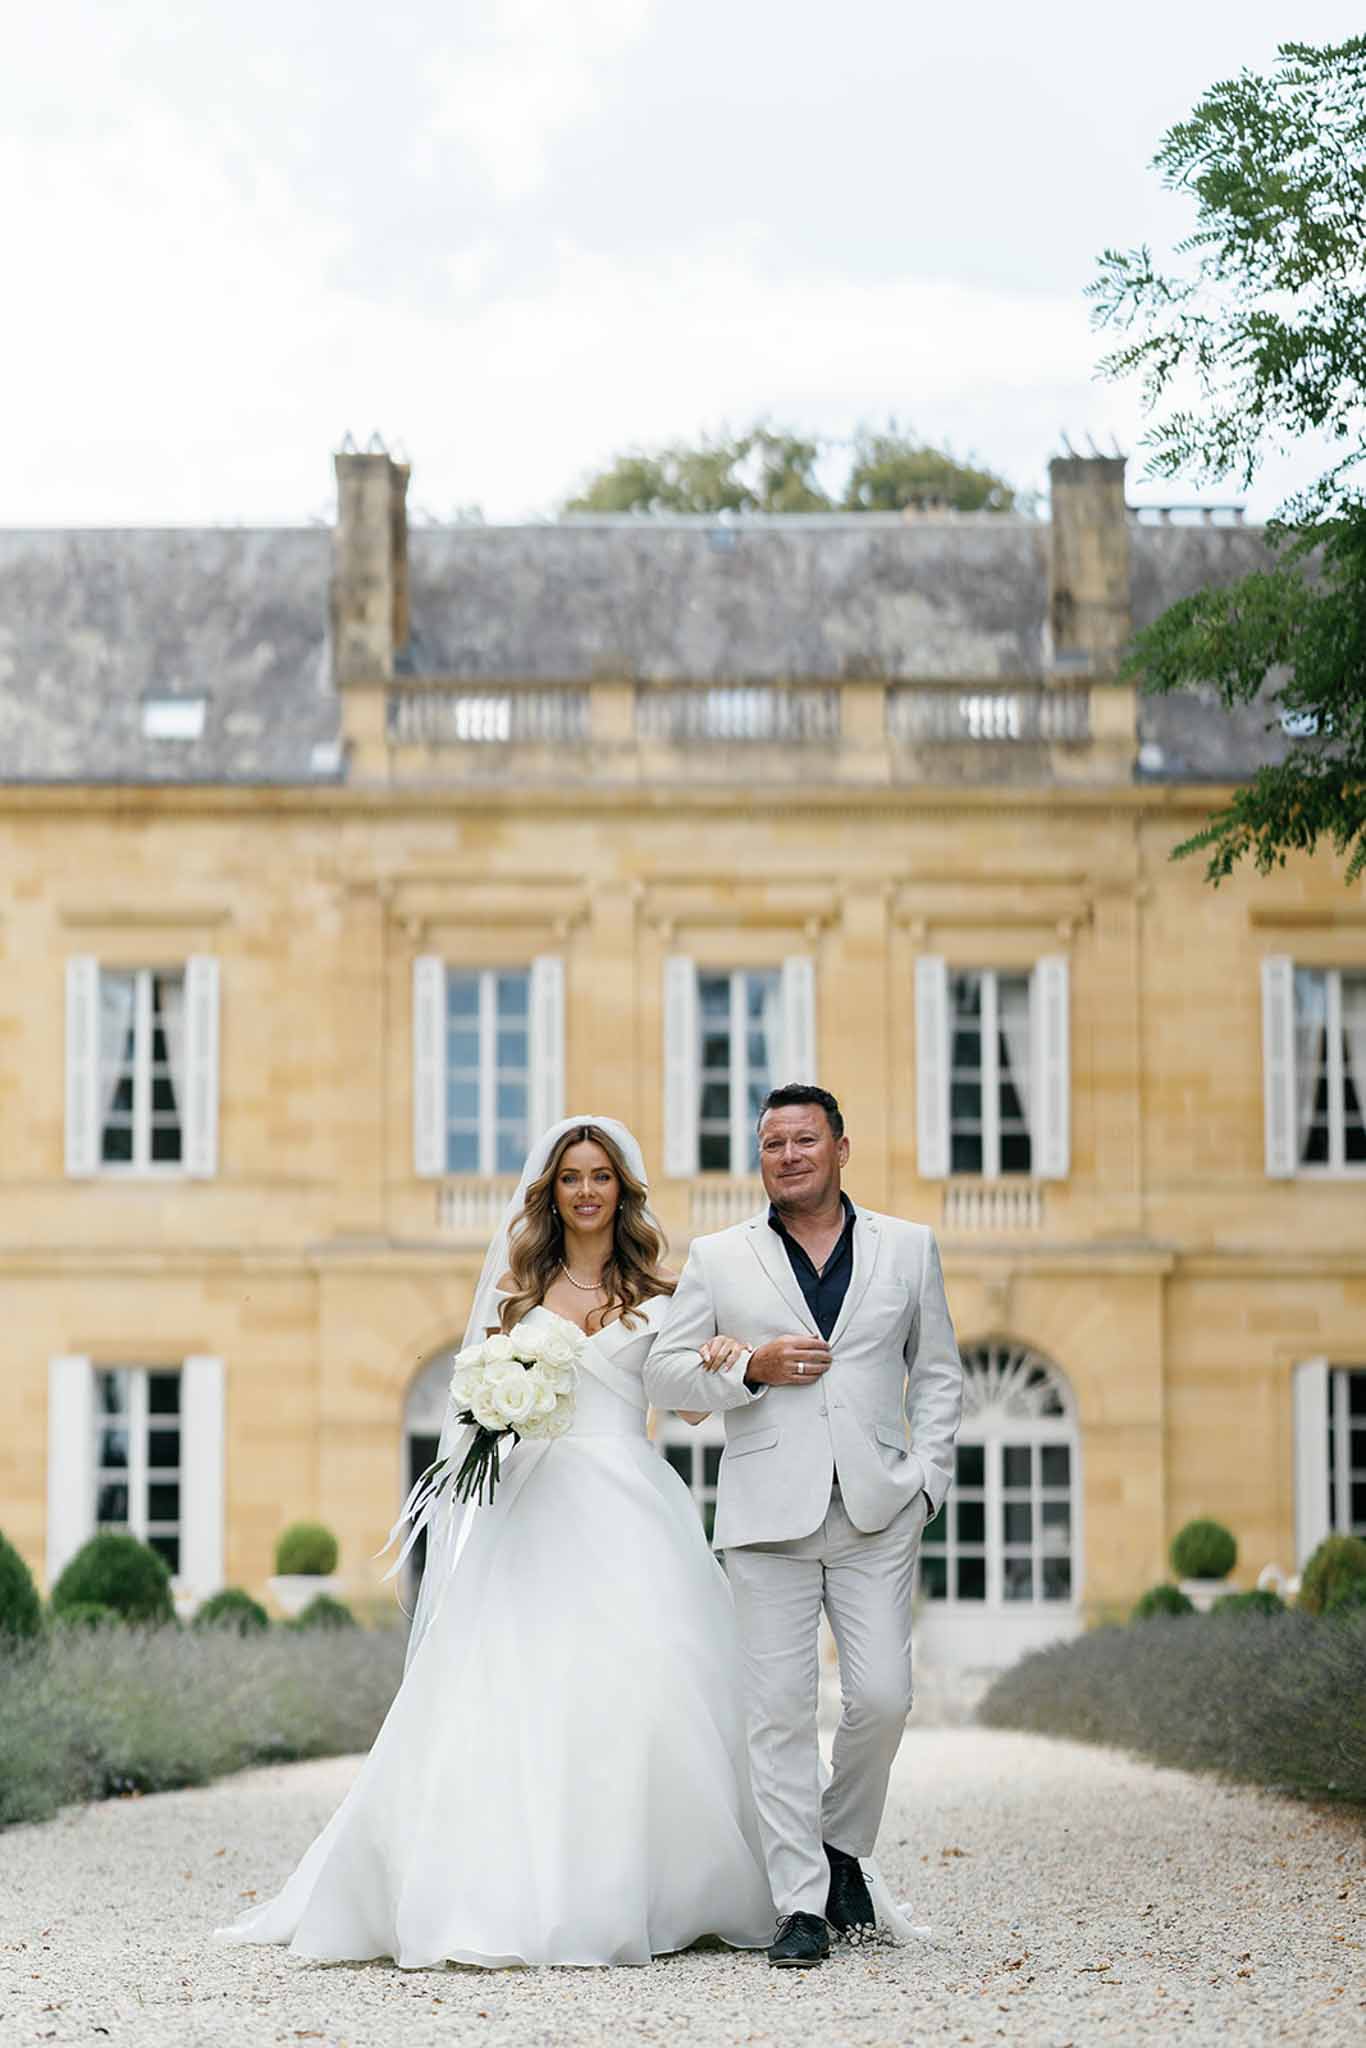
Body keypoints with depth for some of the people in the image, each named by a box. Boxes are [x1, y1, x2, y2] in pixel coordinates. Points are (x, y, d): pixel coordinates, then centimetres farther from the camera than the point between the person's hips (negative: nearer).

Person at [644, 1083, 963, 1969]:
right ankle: (802, 1904, 1)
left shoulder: (908, 1248, 12)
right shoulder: (719, 1258, 9)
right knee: (782, 1712, -3)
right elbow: (667, 1374, 8)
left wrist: (928, 1476, 3)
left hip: (877, 1511, 1)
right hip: (768, 1515, 0)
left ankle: (843, 1845, 21)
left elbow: (938, 1372, 16)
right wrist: (752, 1370, -9)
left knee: (883, 1697, -6)